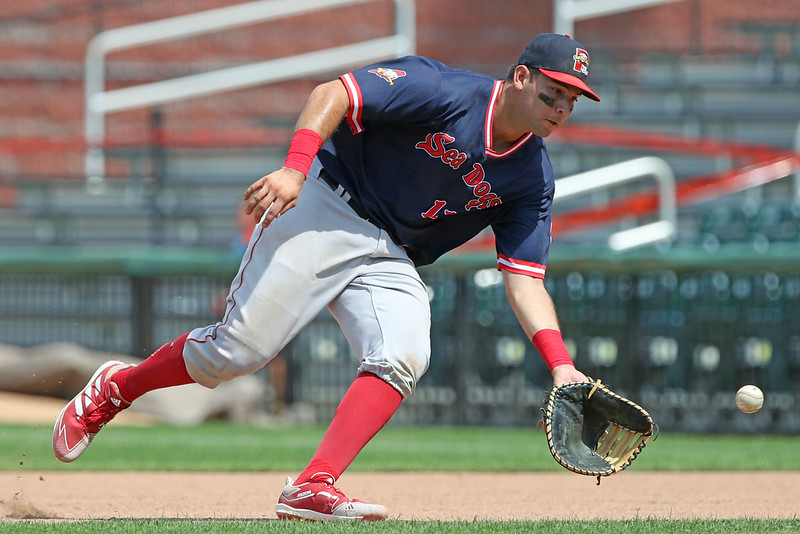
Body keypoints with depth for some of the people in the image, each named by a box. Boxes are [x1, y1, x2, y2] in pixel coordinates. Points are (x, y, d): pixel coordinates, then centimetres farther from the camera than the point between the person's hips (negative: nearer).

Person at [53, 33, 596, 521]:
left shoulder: (533, 179, 1)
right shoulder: (448, 93, -17)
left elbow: (525, 281, 0)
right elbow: (334, 94, -19)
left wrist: (561, 364, -14)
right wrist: (295, 168, -34)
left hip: (390, 259, 6)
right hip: (323, 209, -6)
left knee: (404, 358, -22)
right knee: (239, 349, -11)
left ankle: (313, 488, -27)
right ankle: (116, 389, 15)